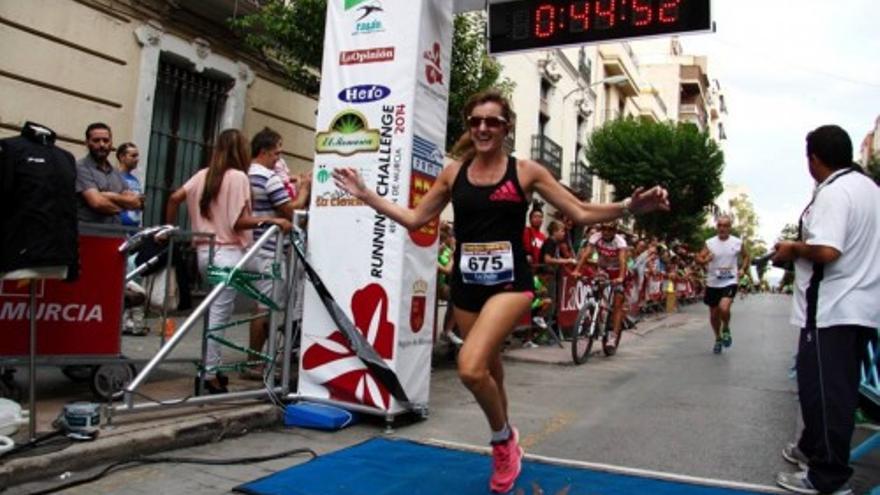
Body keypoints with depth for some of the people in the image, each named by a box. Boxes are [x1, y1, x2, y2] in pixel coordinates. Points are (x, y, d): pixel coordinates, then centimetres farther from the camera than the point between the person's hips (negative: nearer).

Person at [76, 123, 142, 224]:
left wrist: (109, 196, -8)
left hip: (115, 229, 5)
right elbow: (98, 202, -13)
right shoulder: (81, 167, -1)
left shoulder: (116, 172, 16)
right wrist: (124, 205, 1)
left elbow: (137, 202, 4)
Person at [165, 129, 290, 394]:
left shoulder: (204, 174, 12)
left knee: (217, 311, 16)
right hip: (227, 253, -7)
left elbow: (174, 198, 8)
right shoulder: (238, 176, -8)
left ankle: (213, 366, 21)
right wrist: (273, 220, -14)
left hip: (204, 251, 8)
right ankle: (209, 374, 4)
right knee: (219, 314, -2)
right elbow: (239, 222, -15)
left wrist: (170, 230, 19)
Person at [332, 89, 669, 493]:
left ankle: (503, 438, 8)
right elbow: (415, 219, 13)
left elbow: (581, 213, 2)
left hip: (510, 283, -4)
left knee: (471, 367, -23)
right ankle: (506, 448, 41)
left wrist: (631, 206, -12)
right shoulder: (453, 172, 6)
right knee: (488, 372, 15)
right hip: (465, 286, 4)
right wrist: (366, 195, 9)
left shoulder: (526, 171, -1)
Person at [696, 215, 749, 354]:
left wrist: (742, 269, 0)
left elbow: (746, 256, 15)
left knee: (724, 308, -25)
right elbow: (698, 259, -5)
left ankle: (726, 329, 7)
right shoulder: (709, 243, -2)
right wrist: (705, 260, -27)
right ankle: (718, 339, 34)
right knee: (714, 314, 11)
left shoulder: (737, 243, -2)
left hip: (730, 282, -2)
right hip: (713, 283, 2)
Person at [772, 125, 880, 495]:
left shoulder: (833, 192, -17)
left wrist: (793, 249, -10)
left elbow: (826, 251, -28)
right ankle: (814, 448, 33)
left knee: (823, 390, -3)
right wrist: (802, 248, 20)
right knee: (837, 388, 18)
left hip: (831, 310, -10)